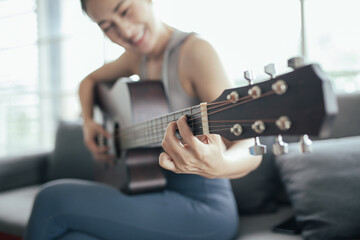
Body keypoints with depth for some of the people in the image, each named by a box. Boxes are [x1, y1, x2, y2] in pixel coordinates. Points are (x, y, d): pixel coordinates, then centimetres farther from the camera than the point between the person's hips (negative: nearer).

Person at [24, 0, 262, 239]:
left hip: (202, 205, -5)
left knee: (54, 199, -17)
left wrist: (218, 166, -45)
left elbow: (250, 150, -22)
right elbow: (90, 81, 26)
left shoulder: (194, 51, -15)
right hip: (160, 195, 6)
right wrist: (88, 123, 7)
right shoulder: (136, 56, 7)